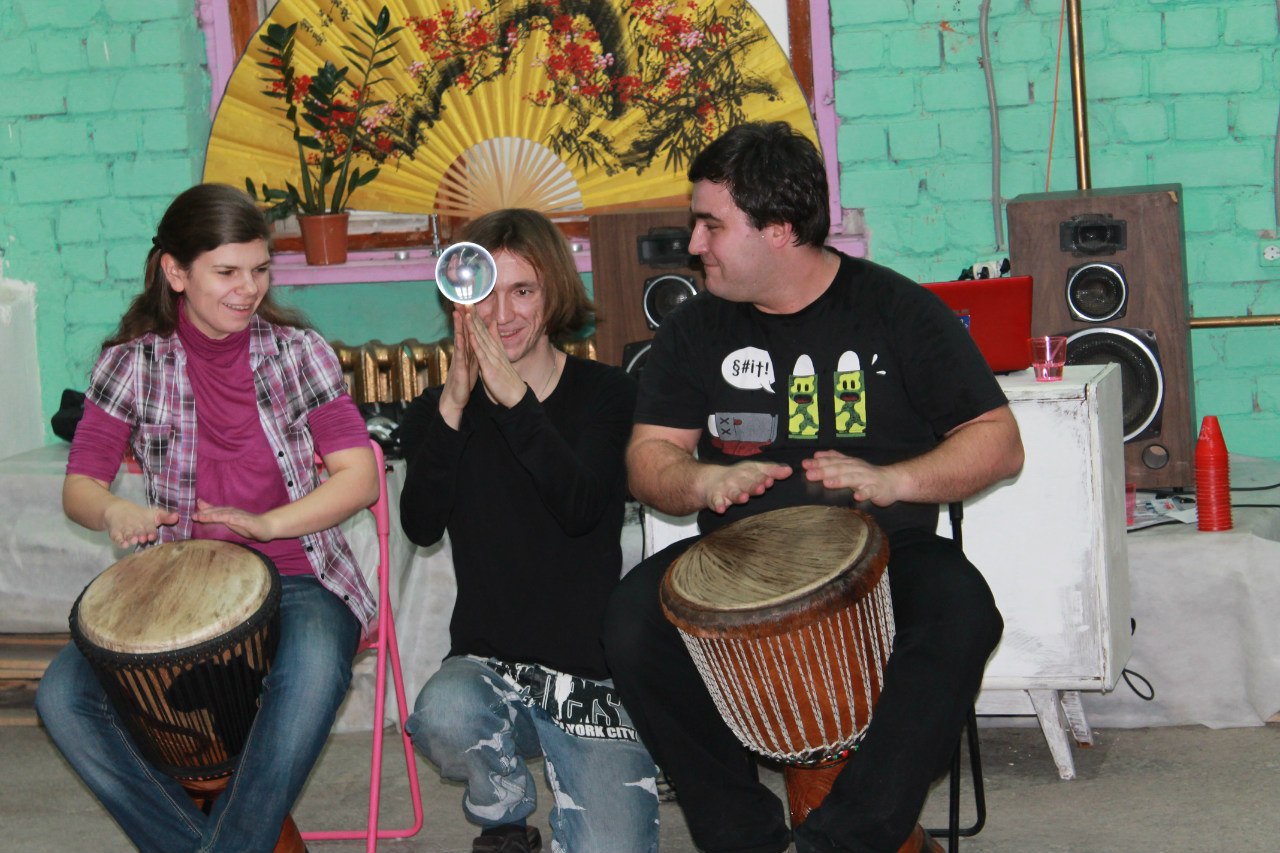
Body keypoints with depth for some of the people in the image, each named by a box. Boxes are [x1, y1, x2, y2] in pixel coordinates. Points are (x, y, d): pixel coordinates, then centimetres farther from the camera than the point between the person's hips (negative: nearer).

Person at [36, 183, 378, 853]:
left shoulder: (297, 350, 1)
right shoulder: (131, 363, 3)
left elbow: (359, 476, -4)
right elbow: (79, 485, 3)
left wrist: (265, 525, -20)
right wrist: (114, 512, -21)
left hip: (294, 578, -2)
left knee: (314, 667, -37)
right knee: (61, 696, -23)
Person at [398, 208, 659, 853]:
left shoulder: (605, 395, 2)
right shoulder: (438, 410, 6)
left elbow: (581, 509, -17)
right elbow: (421, 526, -12)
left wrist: (512, 397, -25)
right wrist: (453, 405, -23)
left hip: (595, 676, -2)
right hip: (488, 666, 2)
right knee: (443, 718, -34)